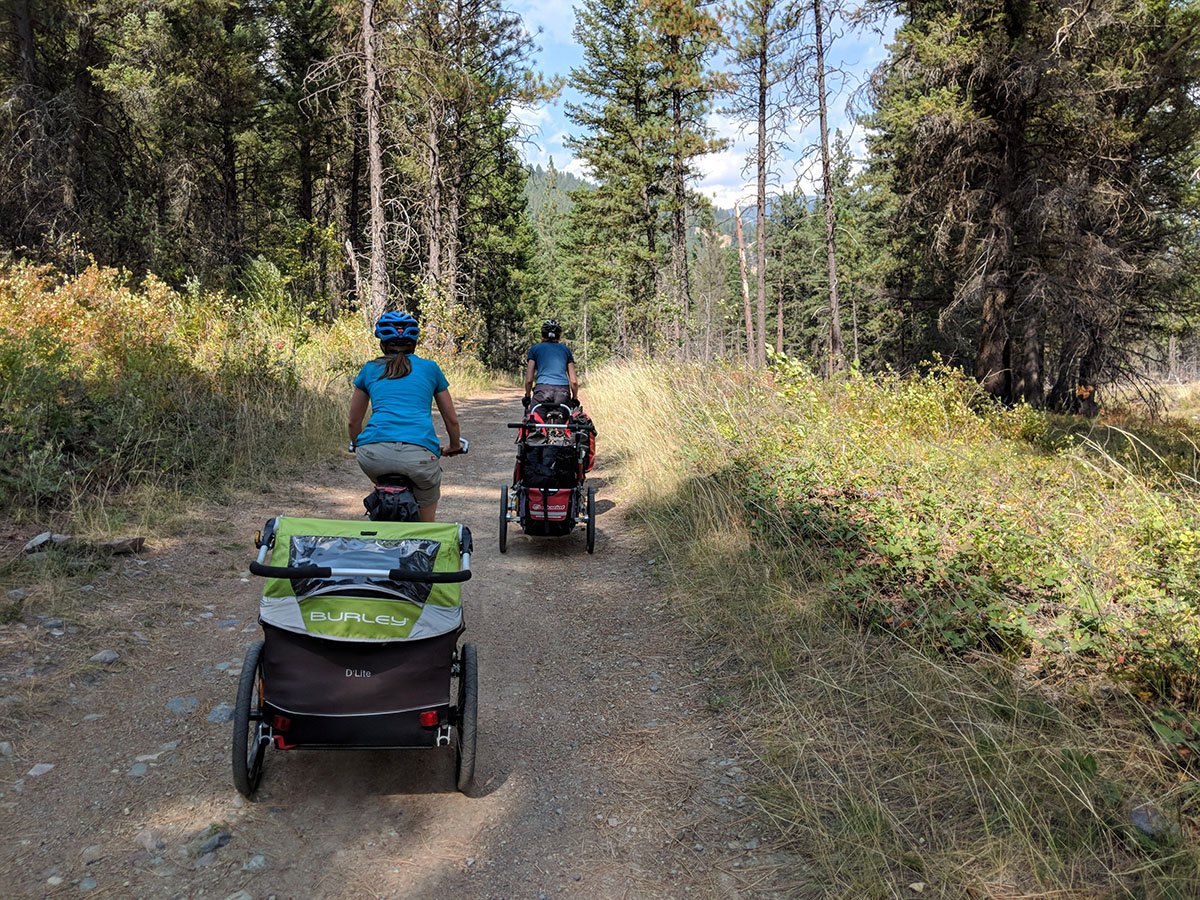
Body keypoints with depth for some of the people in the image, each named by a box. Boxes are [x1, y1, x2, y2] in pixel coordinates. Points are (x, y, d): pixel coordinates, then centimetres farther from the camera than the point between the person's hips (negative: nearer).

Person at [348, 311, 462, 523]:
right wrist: (455, 447, 45)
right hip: (419, 454, -1)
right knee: (425, 518, 19)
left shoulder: (370, 370, 22)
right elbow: (451, 420, 26)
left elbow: (354, 422, 31)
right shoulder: (430, 368, 20)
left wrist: (357, 446, 51)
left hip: (373, 455, 1)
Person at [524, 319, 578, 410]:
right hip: (563, 392, 2)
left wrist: (527, 396, 24)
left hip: (542, 390, -2)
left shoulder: (534, 348, 17)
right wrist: (575, 399, 28)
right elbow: (574, 381, 15)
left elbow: (529, 379, 9)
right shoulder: (566, 349, 21)